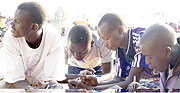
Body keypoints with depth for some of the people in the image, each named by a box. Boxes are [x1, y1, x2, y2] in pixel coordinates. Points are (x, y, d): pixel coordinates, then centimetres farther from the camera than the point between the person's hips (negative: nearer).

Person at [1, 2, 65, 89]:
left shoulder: (54, 40, -23)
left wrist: (53, 85, -40)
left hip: (43, 82, -1)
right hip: (18, 83, 2)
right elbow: (16, 78, -18)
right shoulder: (10, 39, -21)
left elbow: (51, 76, -18)